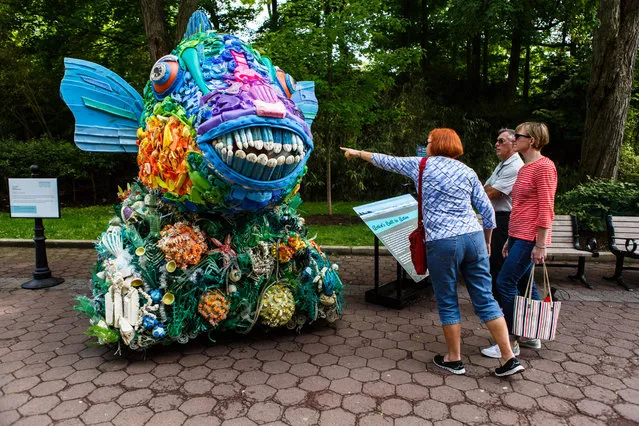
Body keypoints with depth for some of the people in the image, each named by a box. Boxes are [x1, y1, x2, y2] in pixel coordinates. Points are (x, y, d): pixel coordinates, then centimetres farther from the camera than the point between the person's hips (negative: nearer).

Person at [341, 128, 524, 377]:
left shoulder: (422, 166, 4)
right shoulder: (467, 172, 12)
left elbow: (386, 161, 16)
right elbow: (487, 210, 10)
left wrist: (358, 153, 32)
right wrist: (487, 243, 23)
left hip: (442, 242, -4)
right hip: (474, 238, 4)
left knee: (447, 302, 9)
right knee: (485, 299, 10)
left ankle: (454, 359, 21)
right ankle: (509, 358, 14)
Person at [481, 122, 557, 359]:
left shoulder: (544, 167, -12)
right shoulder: (525, 169, 17)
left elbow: (546, 209, -17)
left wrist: (540, 245, -19)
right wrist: (510, 239, 21)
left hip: (530, 238, -10)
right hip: (519, 236, 10)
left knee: (505, 282, -9)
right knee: (523, 282, 15)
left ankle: (510, 343, 1)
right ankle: (531, 336, 28)